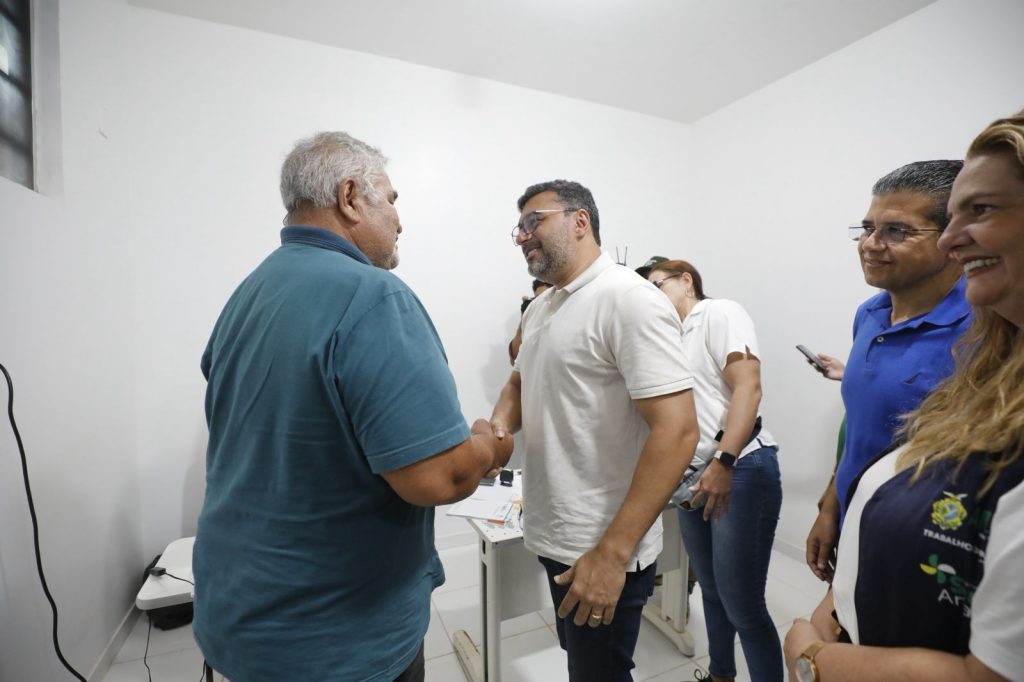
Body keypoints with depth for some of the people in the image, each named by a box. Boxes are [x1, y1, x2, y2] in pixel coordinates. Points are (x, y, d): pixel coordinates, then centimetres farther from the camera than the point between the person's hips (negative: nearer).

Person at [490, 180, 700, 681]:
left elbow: (677, 432, -23)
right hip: (553, 536, 8)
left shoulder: (629, 301, -18)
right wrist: (499, 426, -4)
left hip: (601, 549, -7)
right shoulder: (539, 307, 7)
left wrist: (613, 553, -23)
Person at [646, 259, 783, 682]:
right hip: (694, 477, 8)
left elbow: (748, 386, -17)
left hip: (740, 471, -8)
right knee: (711, 591, 21)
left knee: (743, 607, 0)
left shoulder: (719, 313, -5)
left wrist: (723, 462, -24)